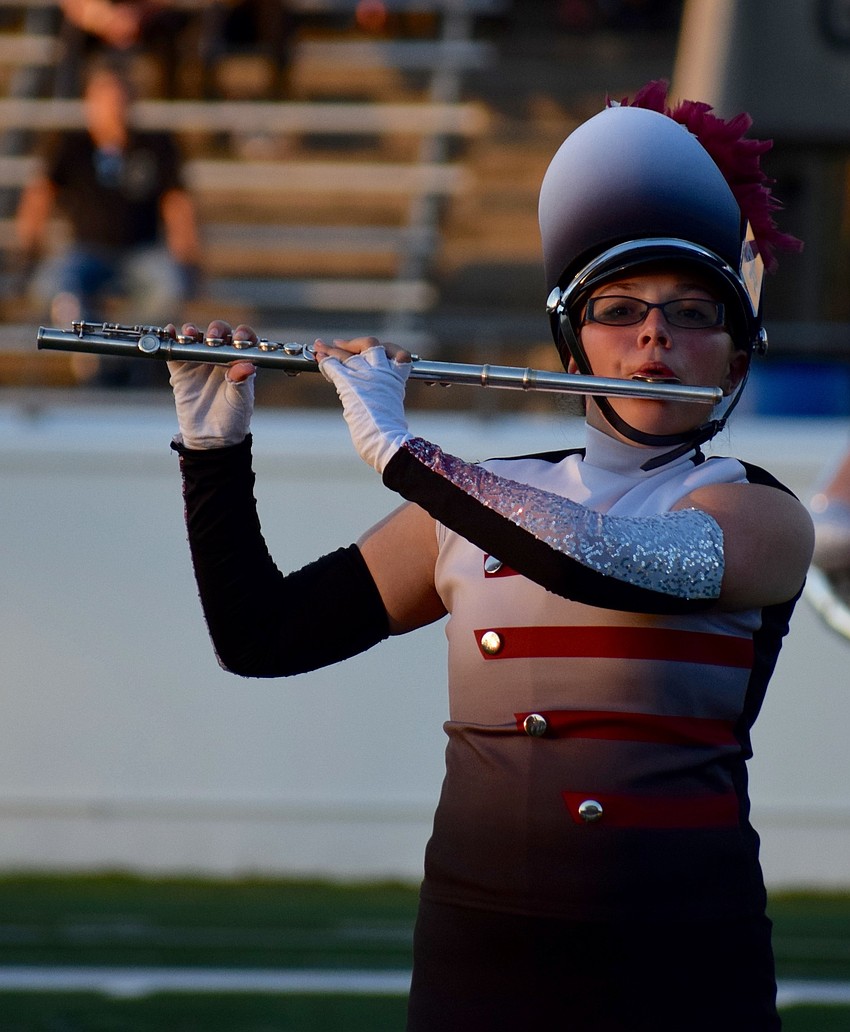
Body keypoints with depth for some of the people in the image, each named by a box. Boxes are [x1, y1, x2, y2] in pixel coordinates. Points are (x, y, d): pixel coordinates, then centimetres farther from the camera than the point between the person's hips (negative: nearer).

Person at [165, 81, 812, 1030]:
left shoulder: (760, 517, -2)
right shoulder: (473, 506, 10)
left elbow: (602, 561, -21)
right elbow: (259, 638, 10)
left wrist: (390, 442, -15)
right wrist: (212, 447, -1)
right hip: (477, 954, 3)